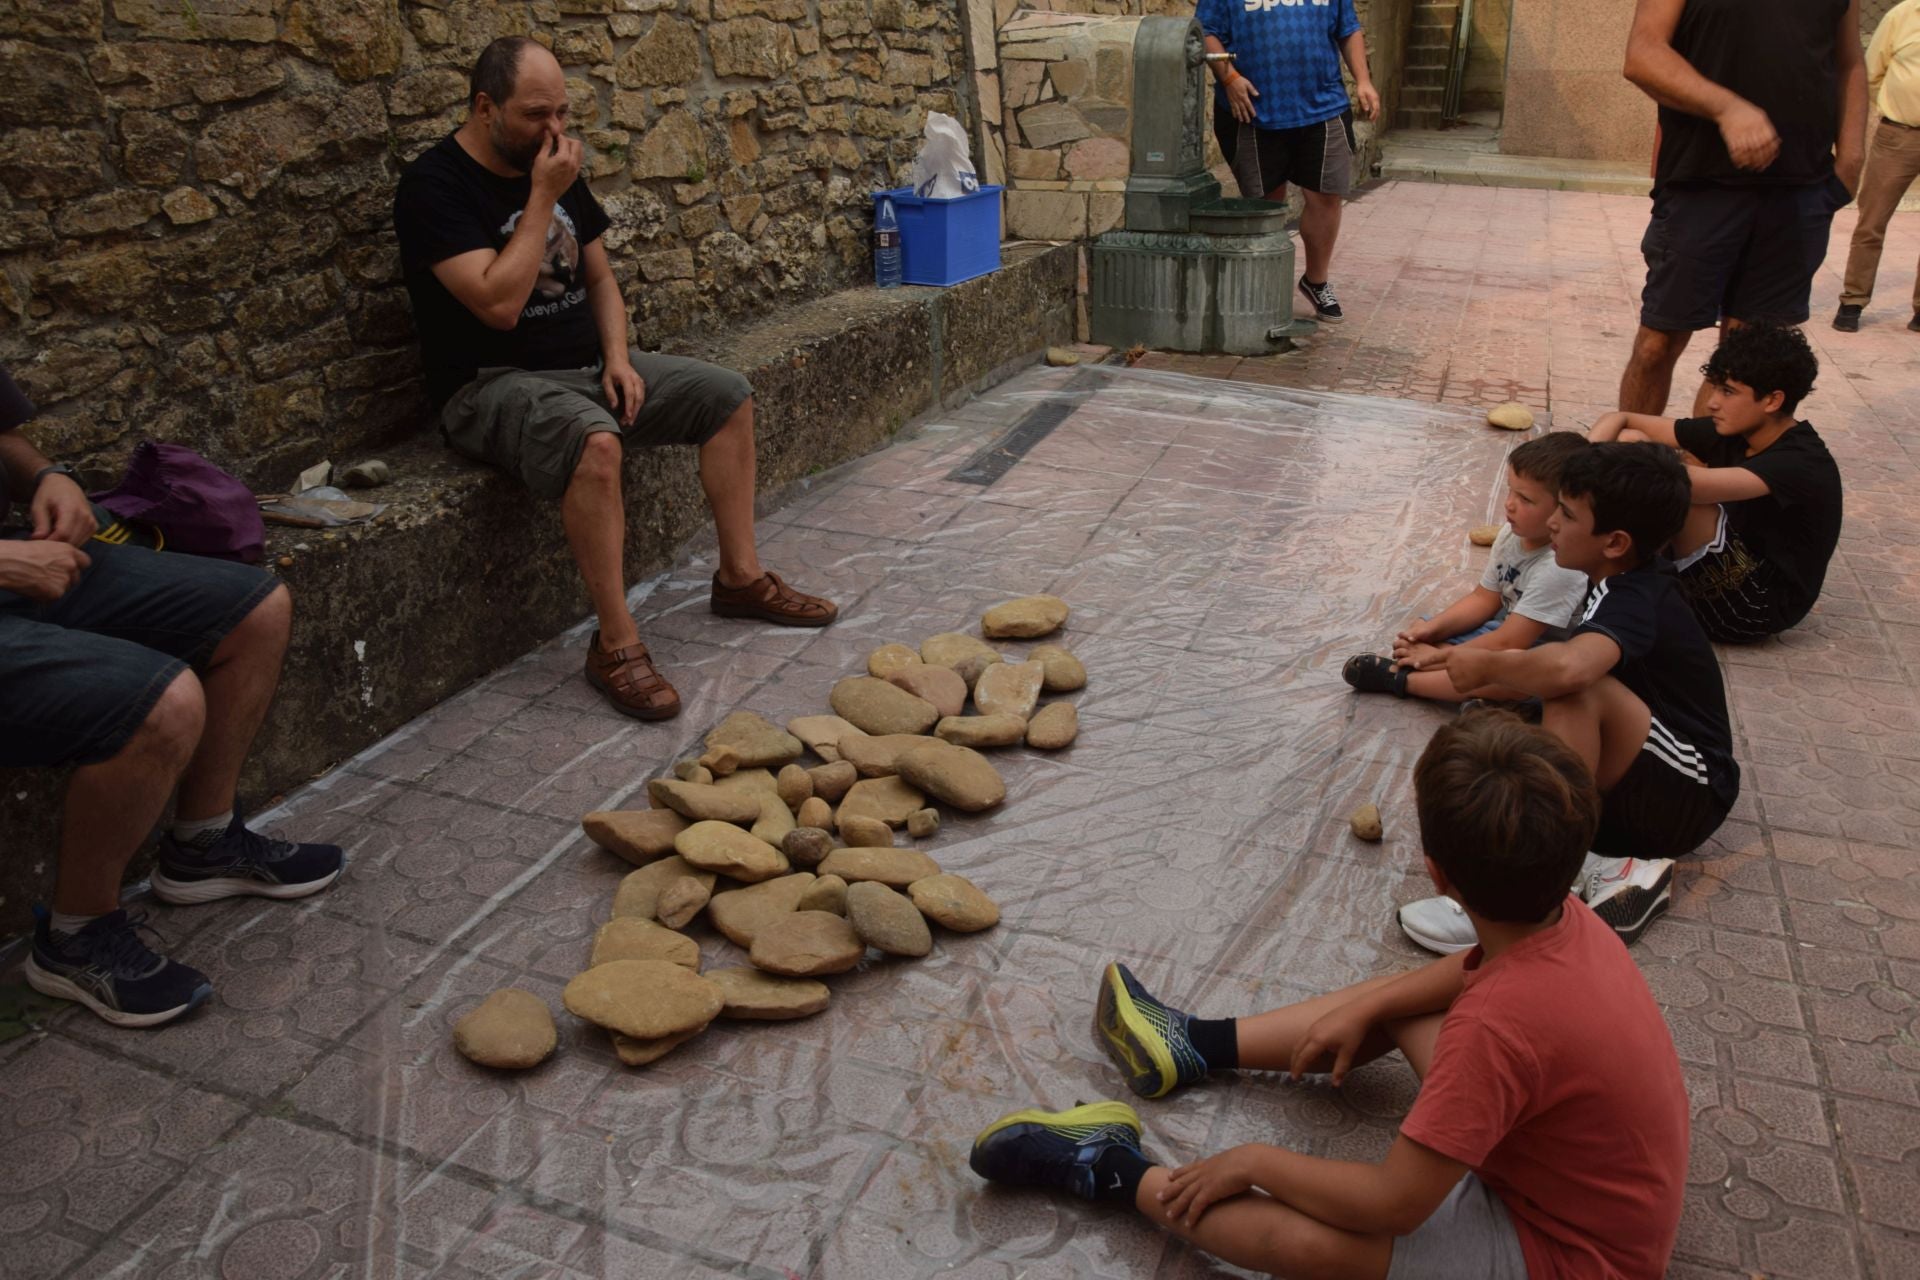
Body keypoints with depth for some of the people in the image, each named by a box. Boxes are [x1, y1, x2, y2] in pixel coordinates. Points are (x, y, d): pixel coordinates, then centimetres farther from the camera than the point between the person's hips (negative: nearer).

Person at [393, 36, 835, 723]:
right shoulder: (434, 187, -14)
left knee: (729, 396, -1)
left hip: (588, 364, 8)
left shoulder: (555, 165, 9)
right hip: (493, 384, -8)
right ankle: (616, 644, -29)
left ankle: (740, 576, 6)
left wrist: (617, 357, -1)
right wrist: (543, 198, -19)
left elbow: (599, 278, 16)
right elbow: (499, 303, -25)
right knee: (594, 441, -39)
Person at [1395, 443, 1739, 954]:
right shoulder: (1630, 584, 7)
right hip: (1637, 790, 8)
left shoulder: (1635, 602, -22)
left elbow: (1566, 668, -45)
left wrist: (1487, 665, -25)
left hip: (1687, 798, -8)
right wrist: (1497, 682, -4)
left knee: (1579, 693, -35)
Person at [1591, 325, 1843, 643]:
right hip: (1730, 578, 8)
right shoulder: (1731, 431, -2)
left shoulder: (1802, 463, -23)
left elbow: (1693, 485, -40)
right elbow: (1619, 421, -4)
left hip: (1759, 606, -8)